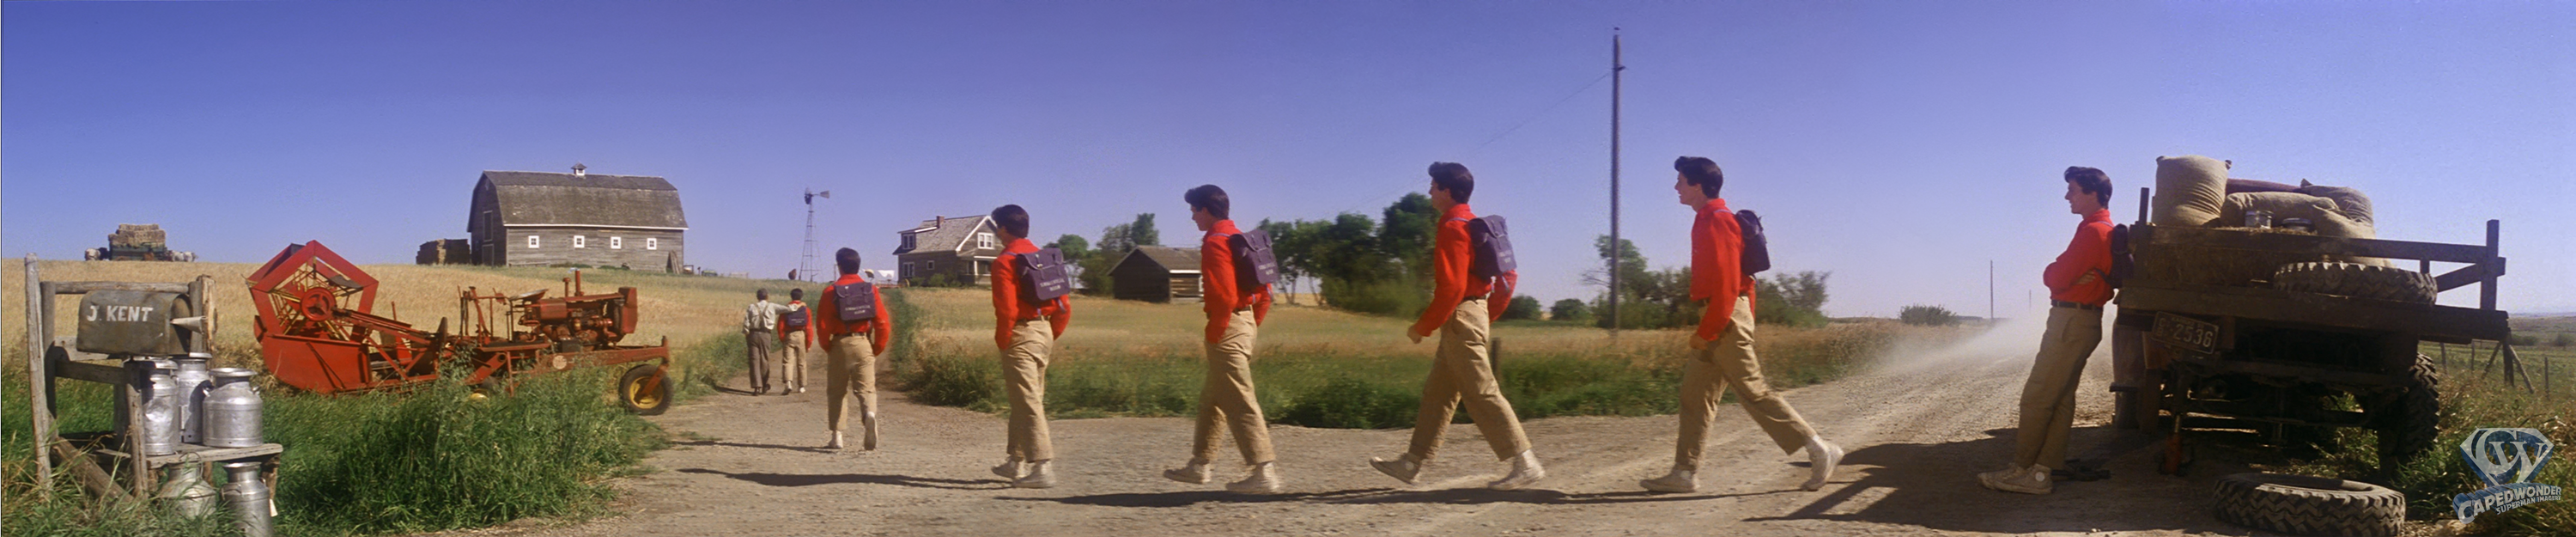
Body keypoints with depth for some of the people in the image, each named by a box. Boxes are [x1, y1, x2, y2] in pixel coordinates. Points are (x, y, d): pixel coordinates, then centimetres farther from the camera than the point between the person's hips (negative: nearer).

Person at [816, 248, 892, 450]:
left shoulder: (831, 291, -3)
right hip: (864, 344, 1)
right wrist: (878, 348, 7)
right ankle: (870, 413, -30)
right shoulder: (871, 289, 2)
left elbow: (822, 324, -6)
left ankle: (836, 436, 11)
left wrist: (827, 347, 9)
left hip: (840, 344, -1)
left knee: (836, 391, 11)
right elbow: (883, 322, -3)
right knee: (866, 388, 2)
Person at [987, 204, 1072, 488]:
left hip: (1020, 336, -8)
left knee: (1028, 402, -9)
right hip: (1044, 332, 8)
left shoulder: (1005, 261, -11)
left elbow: (1007, 308, -20)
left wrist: (1002, 341, -8)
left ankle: (1042, 467, -13)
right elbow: (1064, 305, 10)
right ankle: (1017, 462, 26)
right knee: (1027, 400, 17)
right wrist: (1052, 335, 16)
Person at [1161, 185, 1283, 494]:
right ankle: (1199, 465, 28)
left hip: (1227, 329, -10)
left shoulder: (1215, 243, -14)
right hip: (1246, 323, 10)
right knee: (1212, 400, 19)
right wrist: (1253, 324, 18)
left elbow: (1223, 295, -23)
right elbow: (1264, 289, 17)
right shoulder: (1241, 239, 15)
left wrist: (1214, 334, -16)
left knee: (1240, 403, -8)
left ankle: (1264, 474, -9)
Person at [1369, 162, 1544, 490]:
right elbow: (1507, 276, 18)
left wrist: (1423, 327, -15)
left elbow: (1452, 287, -22)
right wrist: (1490, 315, 21)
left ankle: (1525, 464, -7)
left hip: (1460, 318, -11)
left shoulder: (1452, 229, -14)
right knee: (1437, 393, 13)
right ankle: (1412, 463, 19)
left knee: (1482, 394, -8)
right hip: (1476, 314, 11)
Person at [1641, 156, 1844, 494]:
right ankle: (1684, 473, 10)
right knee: (1694, 394, 8)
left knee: (1753, 392, -6)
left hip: (1725, 319, -10)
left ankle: (1819, 451, 0)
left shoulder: (1716, 222, -15)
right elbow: (1736, 277, 20)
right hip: (1720, 323, 10)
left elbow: (1726, 283, -21)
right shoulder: (1708, 221, 16)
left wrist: (1706, 332, -20)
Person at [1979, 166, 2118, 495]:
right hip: (2082, 321, 10)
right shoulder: (2105, 230, 18)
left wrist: (2054, 274, 2)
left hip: (2071, 320, -10)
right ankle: (2041, 472, 8)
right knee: (2060, 399, 8)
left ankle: (2021, 471, -7)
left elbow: (2054, 277, -17)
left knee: (2036, 397, -8)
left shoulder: (2092, 231, -15)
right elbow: (2055, 277, 17)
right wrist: (2069, 278, -2)